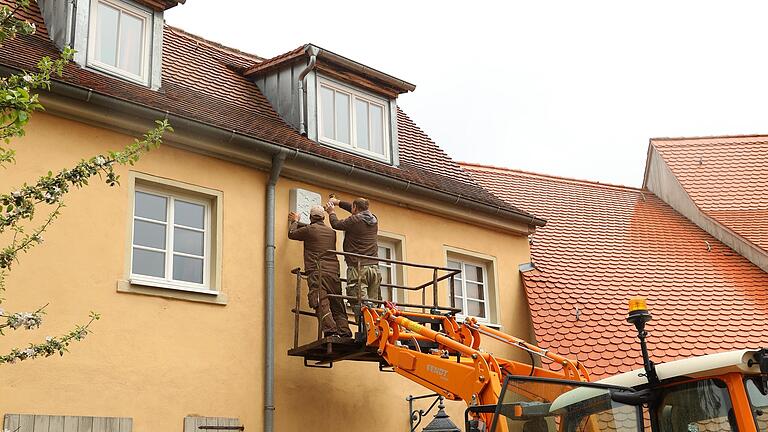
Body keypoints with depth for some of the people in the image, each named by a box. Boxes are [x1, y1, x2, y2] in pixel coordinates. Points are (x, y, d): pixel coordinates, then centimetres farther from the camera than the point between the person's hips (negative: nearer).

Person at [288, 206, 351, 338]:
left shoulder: (309, 229, 3)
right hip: (334, 272, 6)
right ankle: (345, 333, -5)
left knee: (321, 303, -16)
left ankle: (330, 331, -30)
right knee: (337, 305, 6)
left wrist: (295, 221, 37)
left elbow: (291, 234, 19)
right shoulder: (331, 232, 21)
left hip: (317, 272, -6)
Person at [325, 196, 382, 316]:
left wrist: (331, 212, 31)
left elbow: (336, 224, 10)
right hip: (374, 268, 6)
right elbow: (360, 211, 31)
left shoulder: (354, 220, -6)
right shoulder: (374, 220, 14)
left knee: (360, 305, -13)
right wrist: (338, 202, 41)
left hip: (358, 268, -6)